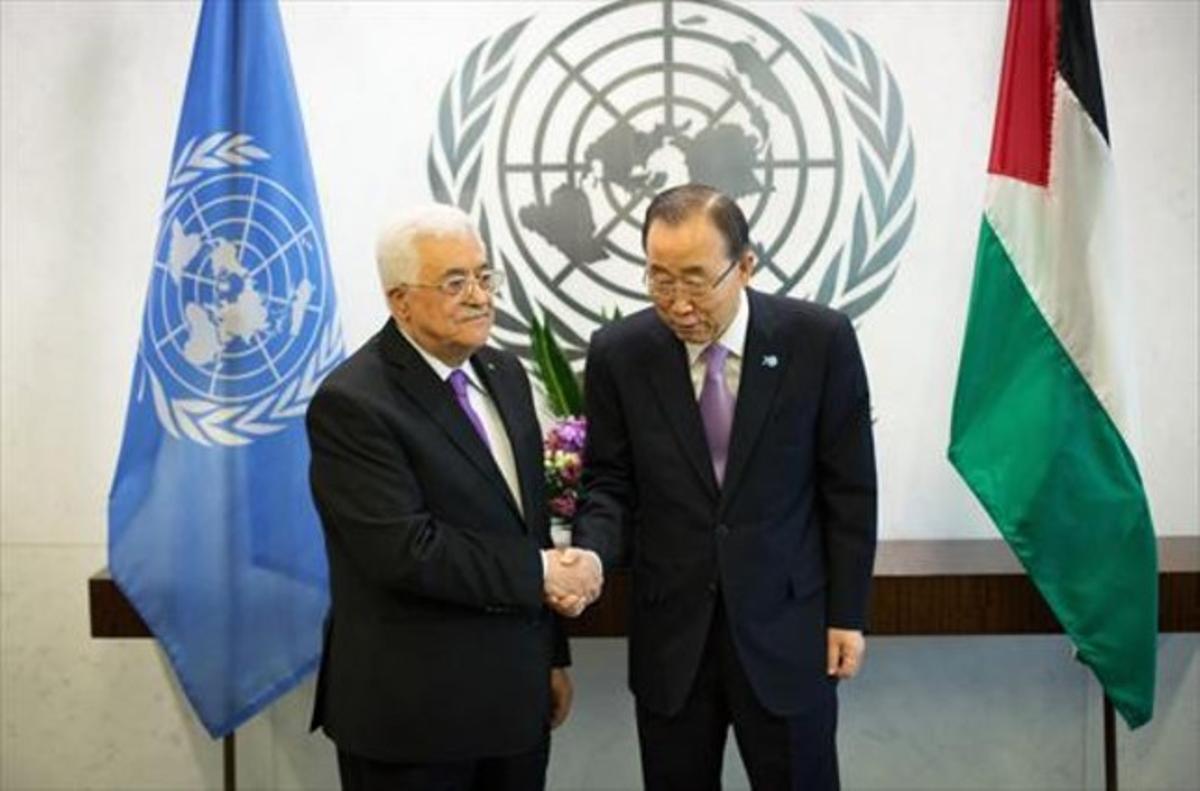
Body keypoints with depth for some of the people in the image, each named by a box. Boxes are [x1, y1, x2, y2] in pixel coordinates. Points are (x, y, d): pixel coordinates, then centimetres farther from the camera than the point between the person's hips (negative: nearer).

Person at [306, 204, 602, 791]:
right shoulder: (351, 403, -15)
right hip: (412, 710, -6)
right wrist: (540, 572, -15)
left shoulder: (505, 374, 9)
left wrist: (552, 656, 14)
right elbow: (406, 550, -23)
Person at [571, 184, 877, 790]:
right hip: (669, 632, 2)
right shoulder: (618, 352, -7)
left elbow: (848, 488, -3)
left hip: (786, 625, -1)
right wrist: (591, 555, -18)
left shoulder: (820, 339, -11)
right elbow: (610, 482, 2)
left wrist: (847, 613, -1)